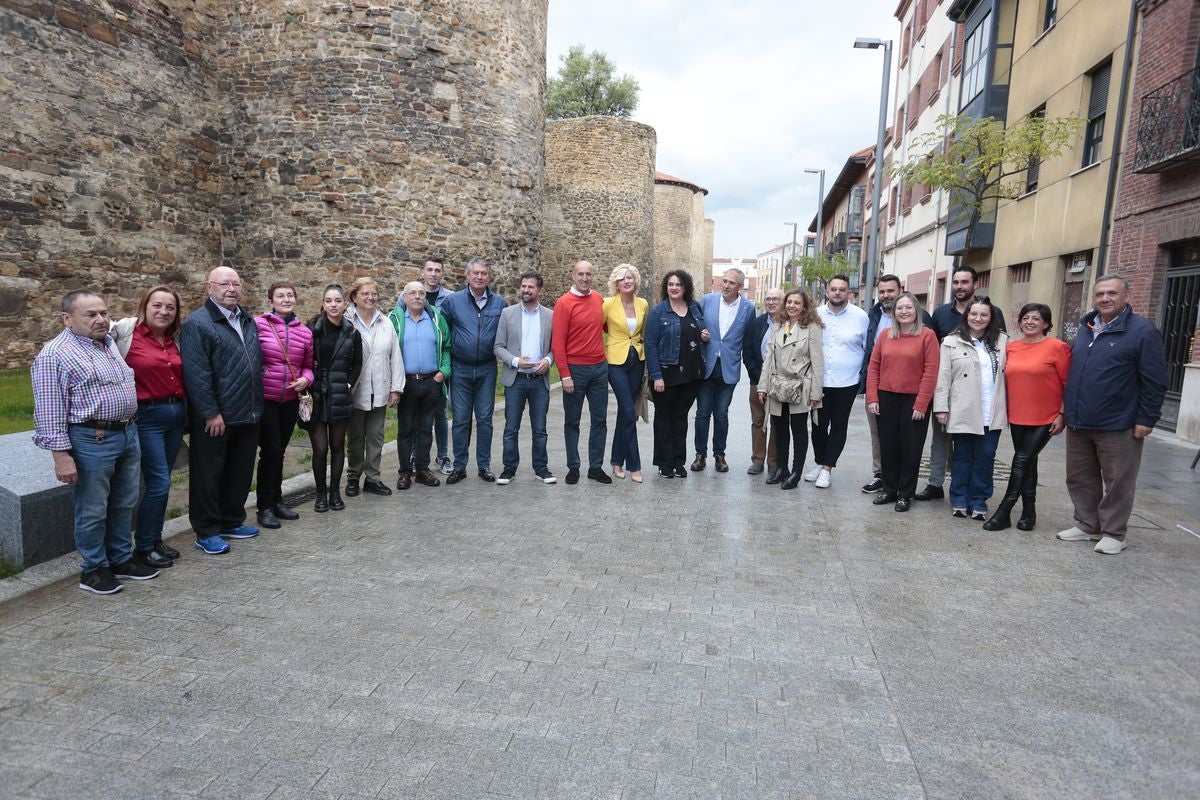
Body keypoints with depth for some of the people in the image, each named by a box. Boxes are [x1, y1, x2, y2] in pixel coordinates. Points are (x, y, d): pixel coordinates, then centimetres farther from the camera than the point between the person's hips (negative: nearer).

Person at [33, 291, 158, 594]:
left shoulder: (109, 342, 11)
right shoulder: (54, 355, -12)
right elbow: (49, 412, -14)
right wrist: (61, 455, -17)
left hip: (128, 434, 8)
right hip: (91, 441, -7)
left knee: (124, 504, 16)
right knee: (93, 511, 5)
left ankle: (121, 559, 29)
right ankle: (94, 569, 19)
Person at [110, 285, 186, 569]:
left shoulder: (176, 339, 9)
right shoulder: (126, 332, -8)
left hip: (177, 414, 6)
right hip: (147, 416, -6)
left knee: (160, 483, 14)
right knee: (159, 483, -6)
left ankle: (155, 539, 27)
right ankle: (142, 548, 9)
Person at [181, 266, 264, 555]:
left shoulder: (248, 322, 13)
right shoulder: (197, 323, -10)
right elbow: (196, 374, -17)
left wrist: (256, 406, 13)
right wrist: (211, 413, -19)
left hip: (248, 415, 7)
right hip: (214, 419, -7)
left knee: (240, 472, 16)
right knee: (208, 474, 5)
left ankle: (231, 522, 31)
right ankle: (207, 532, 16)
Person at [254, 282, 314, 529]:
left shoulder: (305, 332, 6)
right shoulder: (258, 324, -9)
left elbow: (308, 365, 12)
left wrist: (305, 379, -7)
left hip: (291, 400, 5)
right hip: (265, 398, -5)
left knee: (280, 451, 15)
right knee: (270, 450, -2)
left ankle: (277, 500, 28)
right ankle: (265, 507, 12)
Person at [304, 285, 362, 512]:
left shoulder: (352, 333, 2)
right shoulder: (312, 329, -3)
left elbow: (357, 364, 10)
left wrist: (349, 385, -1)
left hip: (341, 397, 2)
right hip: (316, 397, -1)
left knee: (337, 446, 8)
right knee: (320, 448, -3)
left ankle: (335, 492, 21)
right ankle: (321, 494, 14)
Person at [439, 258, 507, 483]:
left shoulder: (499, 303, 1)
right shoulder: (453, 301, -2)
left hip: (487, 369, 1)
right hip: (460, 369, -1)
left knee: (485, 419, 6)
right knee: (460, 420, 5)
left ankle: (484, 465, 17)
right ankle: (459, 467, 15)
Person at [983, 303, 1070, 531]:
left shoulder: (1057, 347, -7)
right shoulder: (1012, 347, 6)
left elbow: (1067, 383, -6)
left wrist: (1062, 414, -9)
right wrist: (1005, 410, 9)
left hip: (1044, 419, -5)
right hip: (1017, 417, 5)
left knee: (1022, 460, -6)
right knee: (1027, 462, 13)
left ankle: (1003, 512, 0)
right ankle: (1029, 511, 24)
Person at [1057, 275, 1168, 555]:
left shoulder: (1143, 330, -7)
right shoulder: (1085, 329, 12)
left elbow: (1154, 381, -10)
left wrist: (1146, 419, -13)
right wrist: (1067, 409, 15)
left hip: (1118, 427, -6)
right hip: (1078, 424, 6)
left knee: (1118, 483, 4)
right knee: (1080, 479, 13)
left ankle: (1113, 533, 16)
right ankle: (1087, 525, 26)